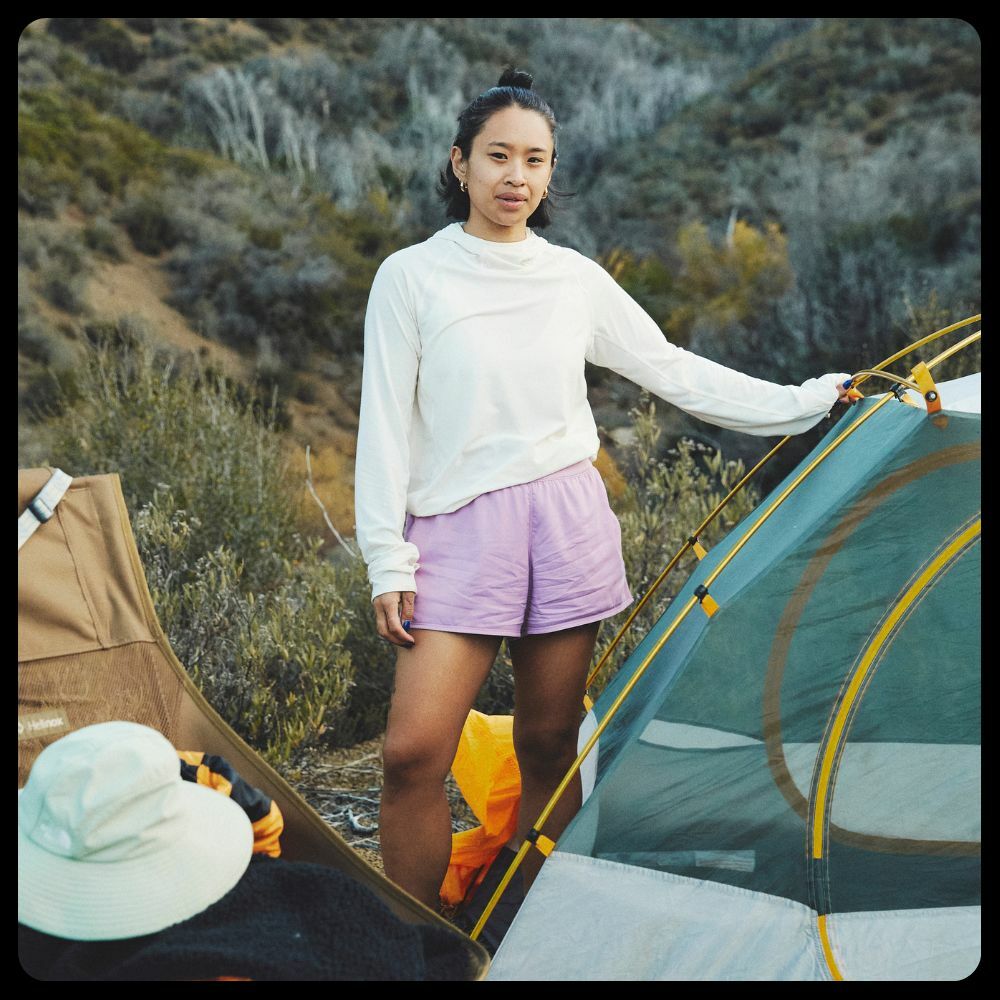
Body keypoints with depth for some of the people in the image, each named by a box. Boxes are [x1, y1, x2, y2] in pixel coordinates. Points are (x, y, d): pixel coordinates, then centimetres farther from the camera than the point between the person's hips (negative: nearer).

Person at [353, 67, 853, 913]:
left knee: (550, 745, 8)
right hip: (458, 529, -2)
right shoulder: (411, 277, 0)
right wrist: (387, 561, -6)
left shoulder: (577, 280, 8)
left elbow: (674, 370, 14)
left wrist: (806, 401, 12)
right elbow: (385, 425, -1)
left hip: (567, 519, 3)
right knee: (413, 750, -11)